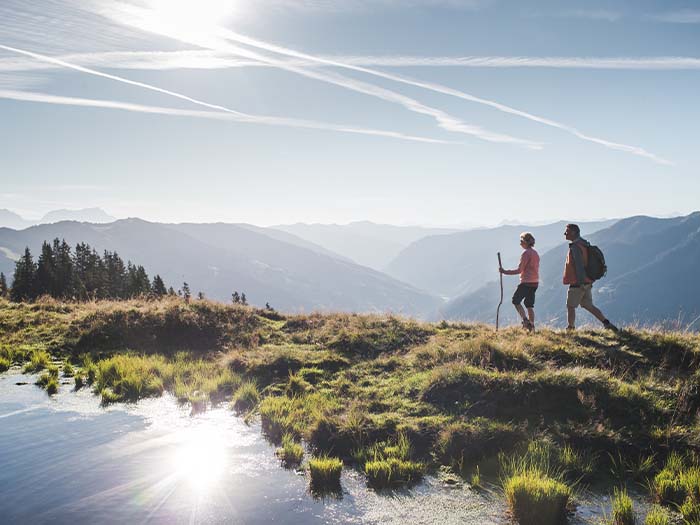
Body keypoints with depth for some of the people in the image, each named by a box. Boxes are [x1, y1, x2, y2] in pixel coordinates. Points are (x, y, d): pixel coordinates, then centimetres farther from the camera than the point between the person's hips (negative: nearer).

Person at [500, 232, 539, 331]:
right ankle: (531, 325, 9)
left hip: (526, 282, -8)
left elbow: (519, 270, -16)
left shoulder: (526, 253, -13)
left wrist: (505, 272, -12)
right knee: (529, 305, 11)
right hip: (535, 282, 8)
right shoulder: (535, 253, 15)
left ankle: (525, 320, -7)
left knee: (516, 300, 3)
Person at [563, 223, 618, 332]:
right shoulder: (584, 245, 14)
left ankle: (570, 329, 8)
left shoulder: (575, 247, -17)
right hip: (587, 283, 9)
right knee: (588, 306, 15)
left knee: (570, 306, 2)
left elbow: (579, 265, -23)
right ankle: (607, 323, 10)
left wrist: (581, 282, -24)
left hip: (578, 284, -9)